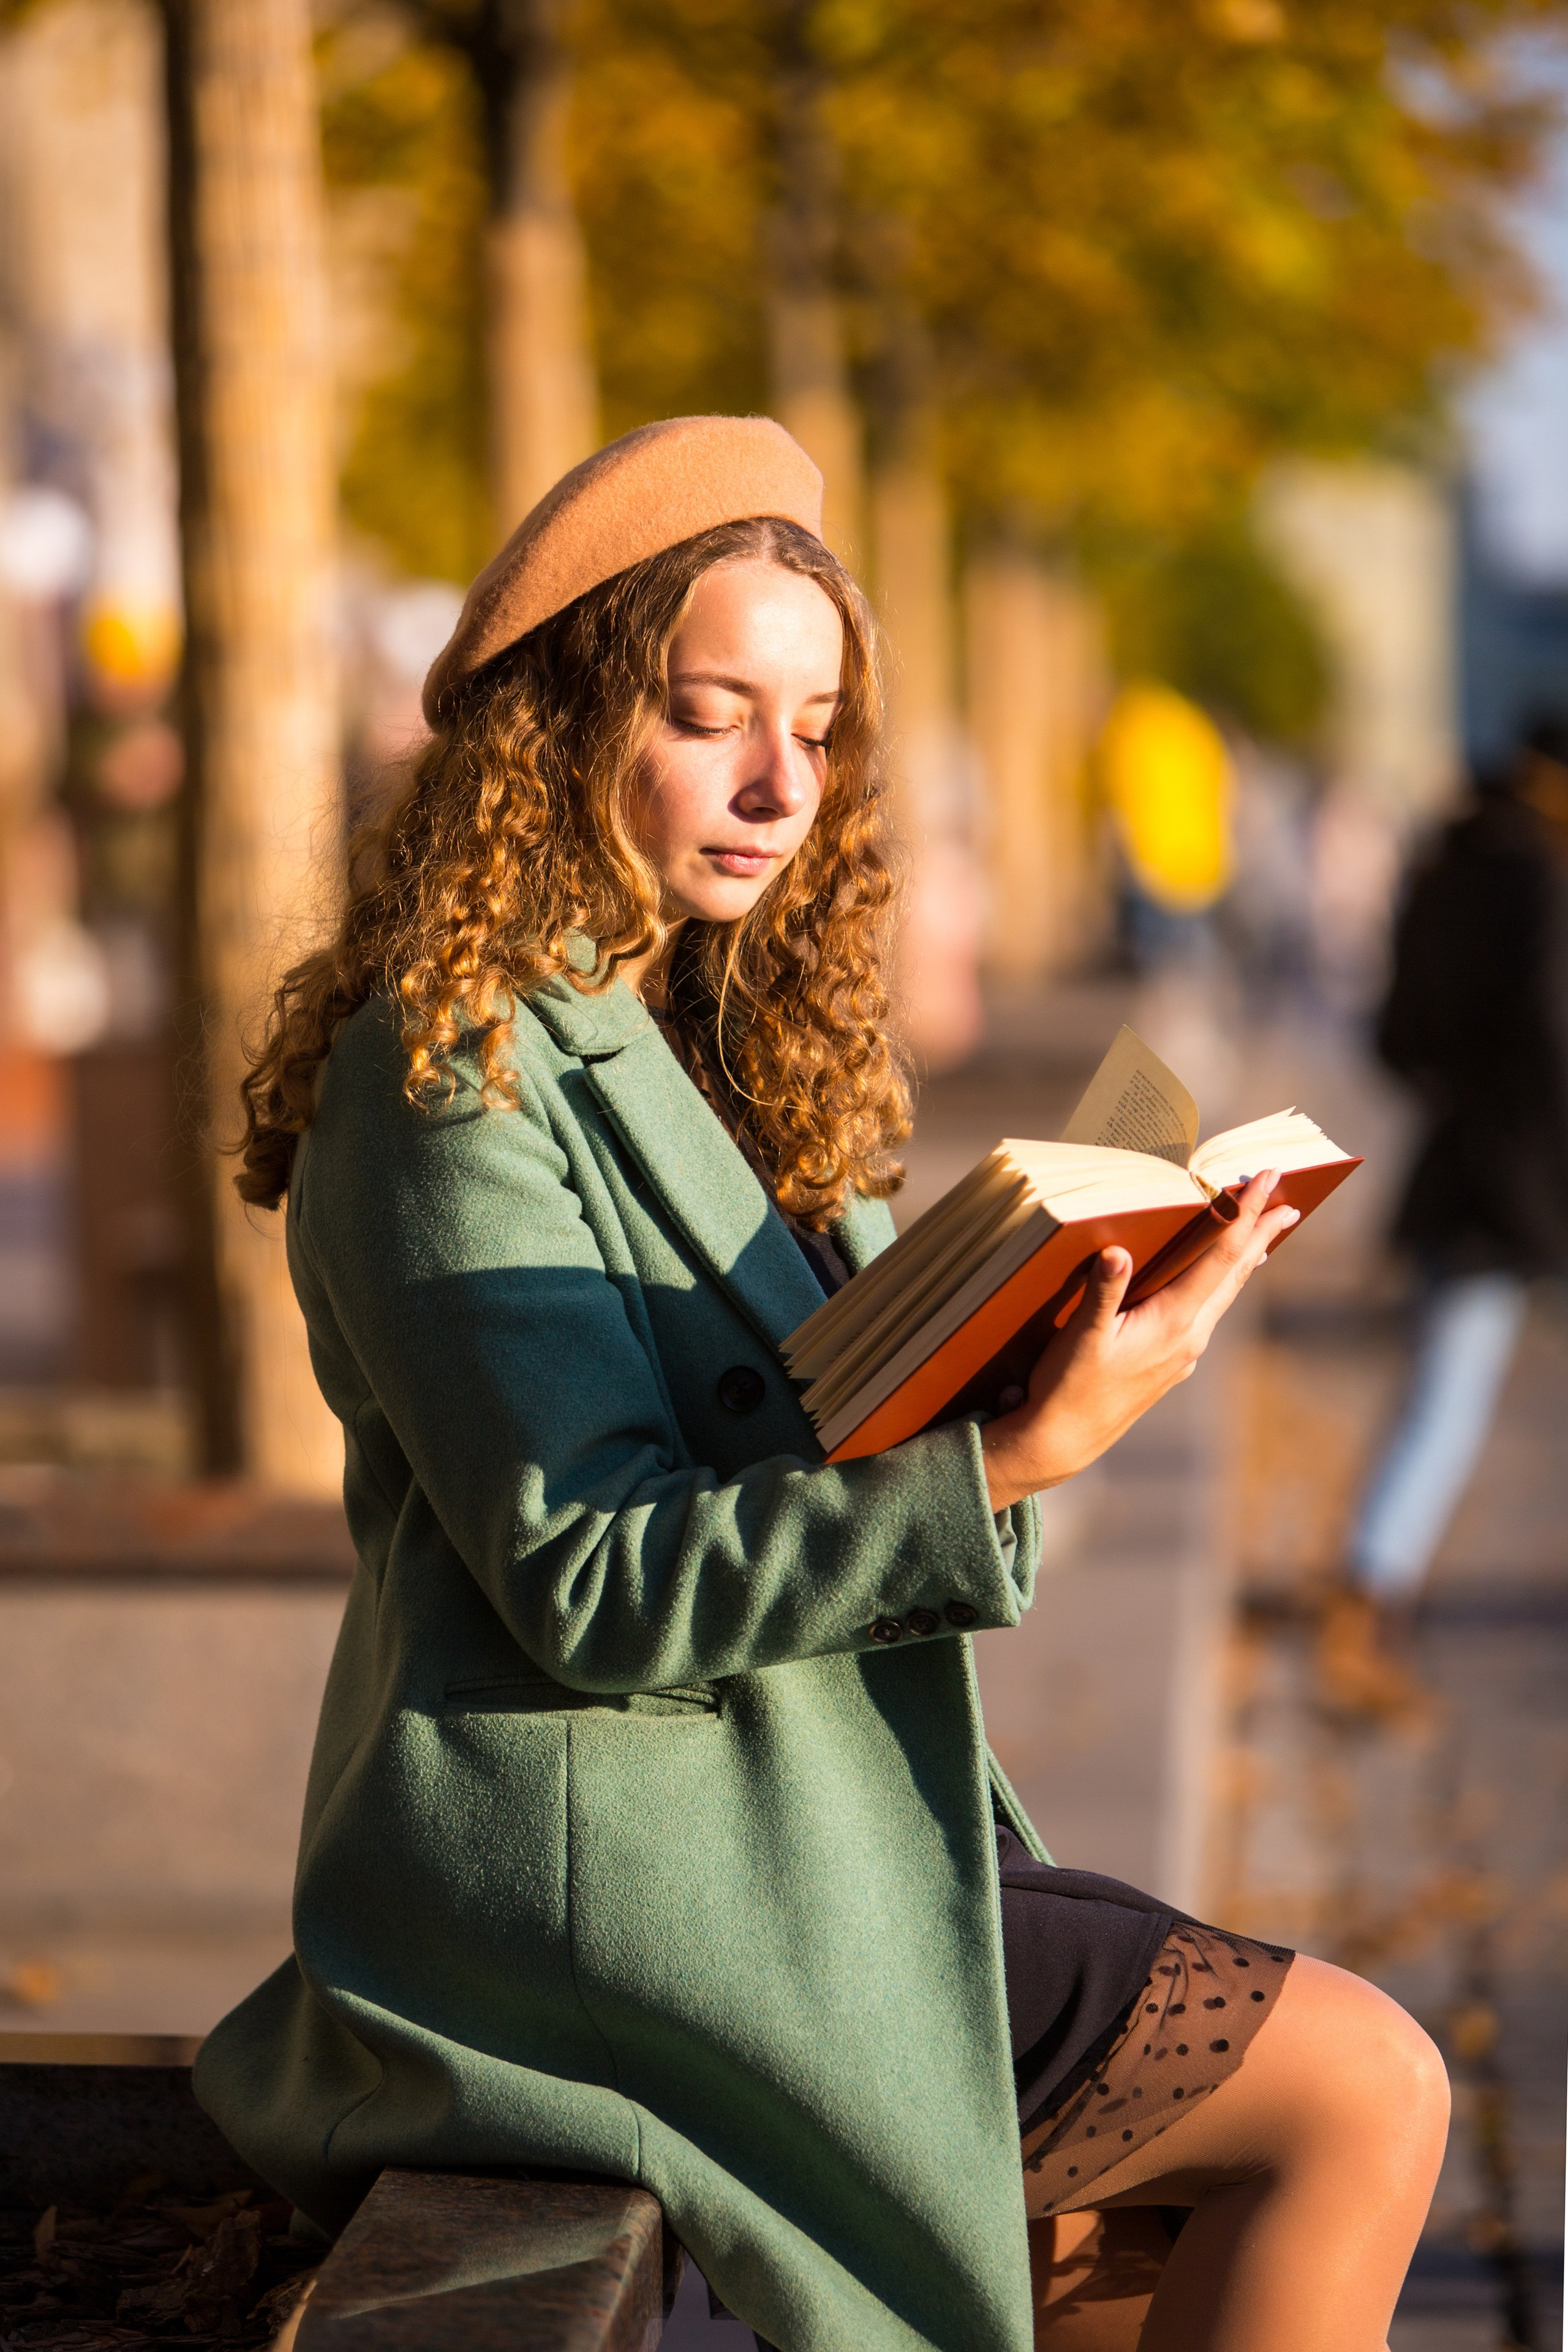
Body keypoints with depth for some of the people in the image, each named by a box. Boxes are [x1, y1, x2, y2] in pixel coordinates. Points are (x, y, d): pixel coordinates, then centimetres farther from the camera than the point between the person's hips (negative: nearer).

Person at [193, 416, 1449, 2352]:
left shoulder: (715, 1045, 16)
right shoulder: (449, 1084, -13)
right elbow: (596, 1592, -21)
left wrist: (1030, 1366, -3)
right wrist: (1008, 1462, -28)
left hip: (786, 1818, 9)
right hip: (603, 1886, -9)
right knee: (1359, 2096, -9)